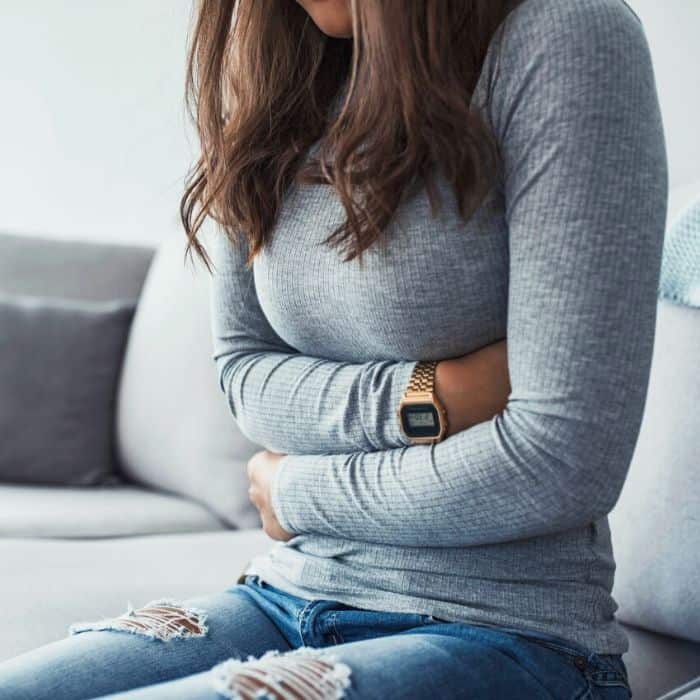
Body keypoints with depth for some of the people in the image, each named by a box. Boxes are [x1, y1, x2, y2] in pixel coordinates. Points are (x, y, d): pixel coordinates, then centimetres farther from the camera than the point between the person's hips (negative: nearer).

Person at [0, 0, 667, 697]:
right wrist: (420, 398, -12)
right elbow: (241, 367, 8)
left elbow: (565, 462, -17)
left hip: (503, 634, -6)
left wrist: (295, 492, -4)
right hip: (292, 592, 6)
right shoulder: (274, 69, 8)